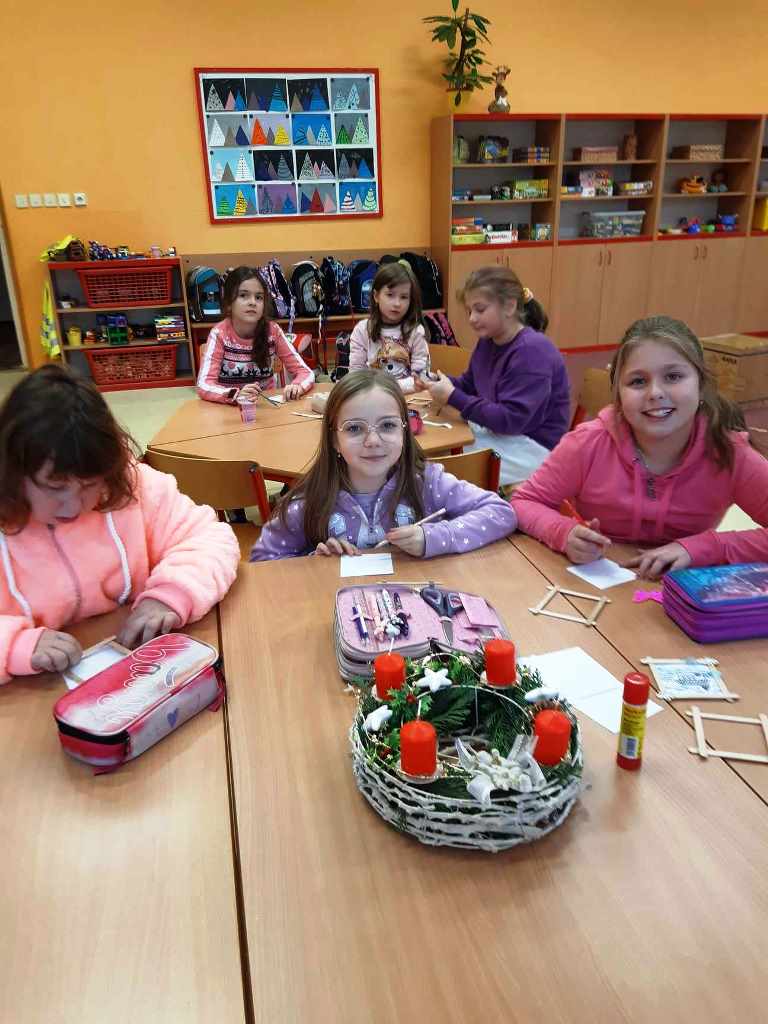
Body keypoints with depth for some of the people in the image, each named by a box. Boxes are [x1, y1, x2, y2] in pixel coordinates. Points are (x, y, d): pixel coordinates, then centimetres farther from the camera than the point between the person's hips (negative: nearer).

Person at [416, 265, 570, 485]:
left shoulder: (532, 351, -23)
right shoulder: (488, 340, 4)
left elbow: (510, 420, -26)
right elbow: (470, 384, 17)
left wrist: (453, 397, -26)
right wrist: (440, 382, -5)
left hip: (533, 446, -8)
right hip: (498, 431, 8)